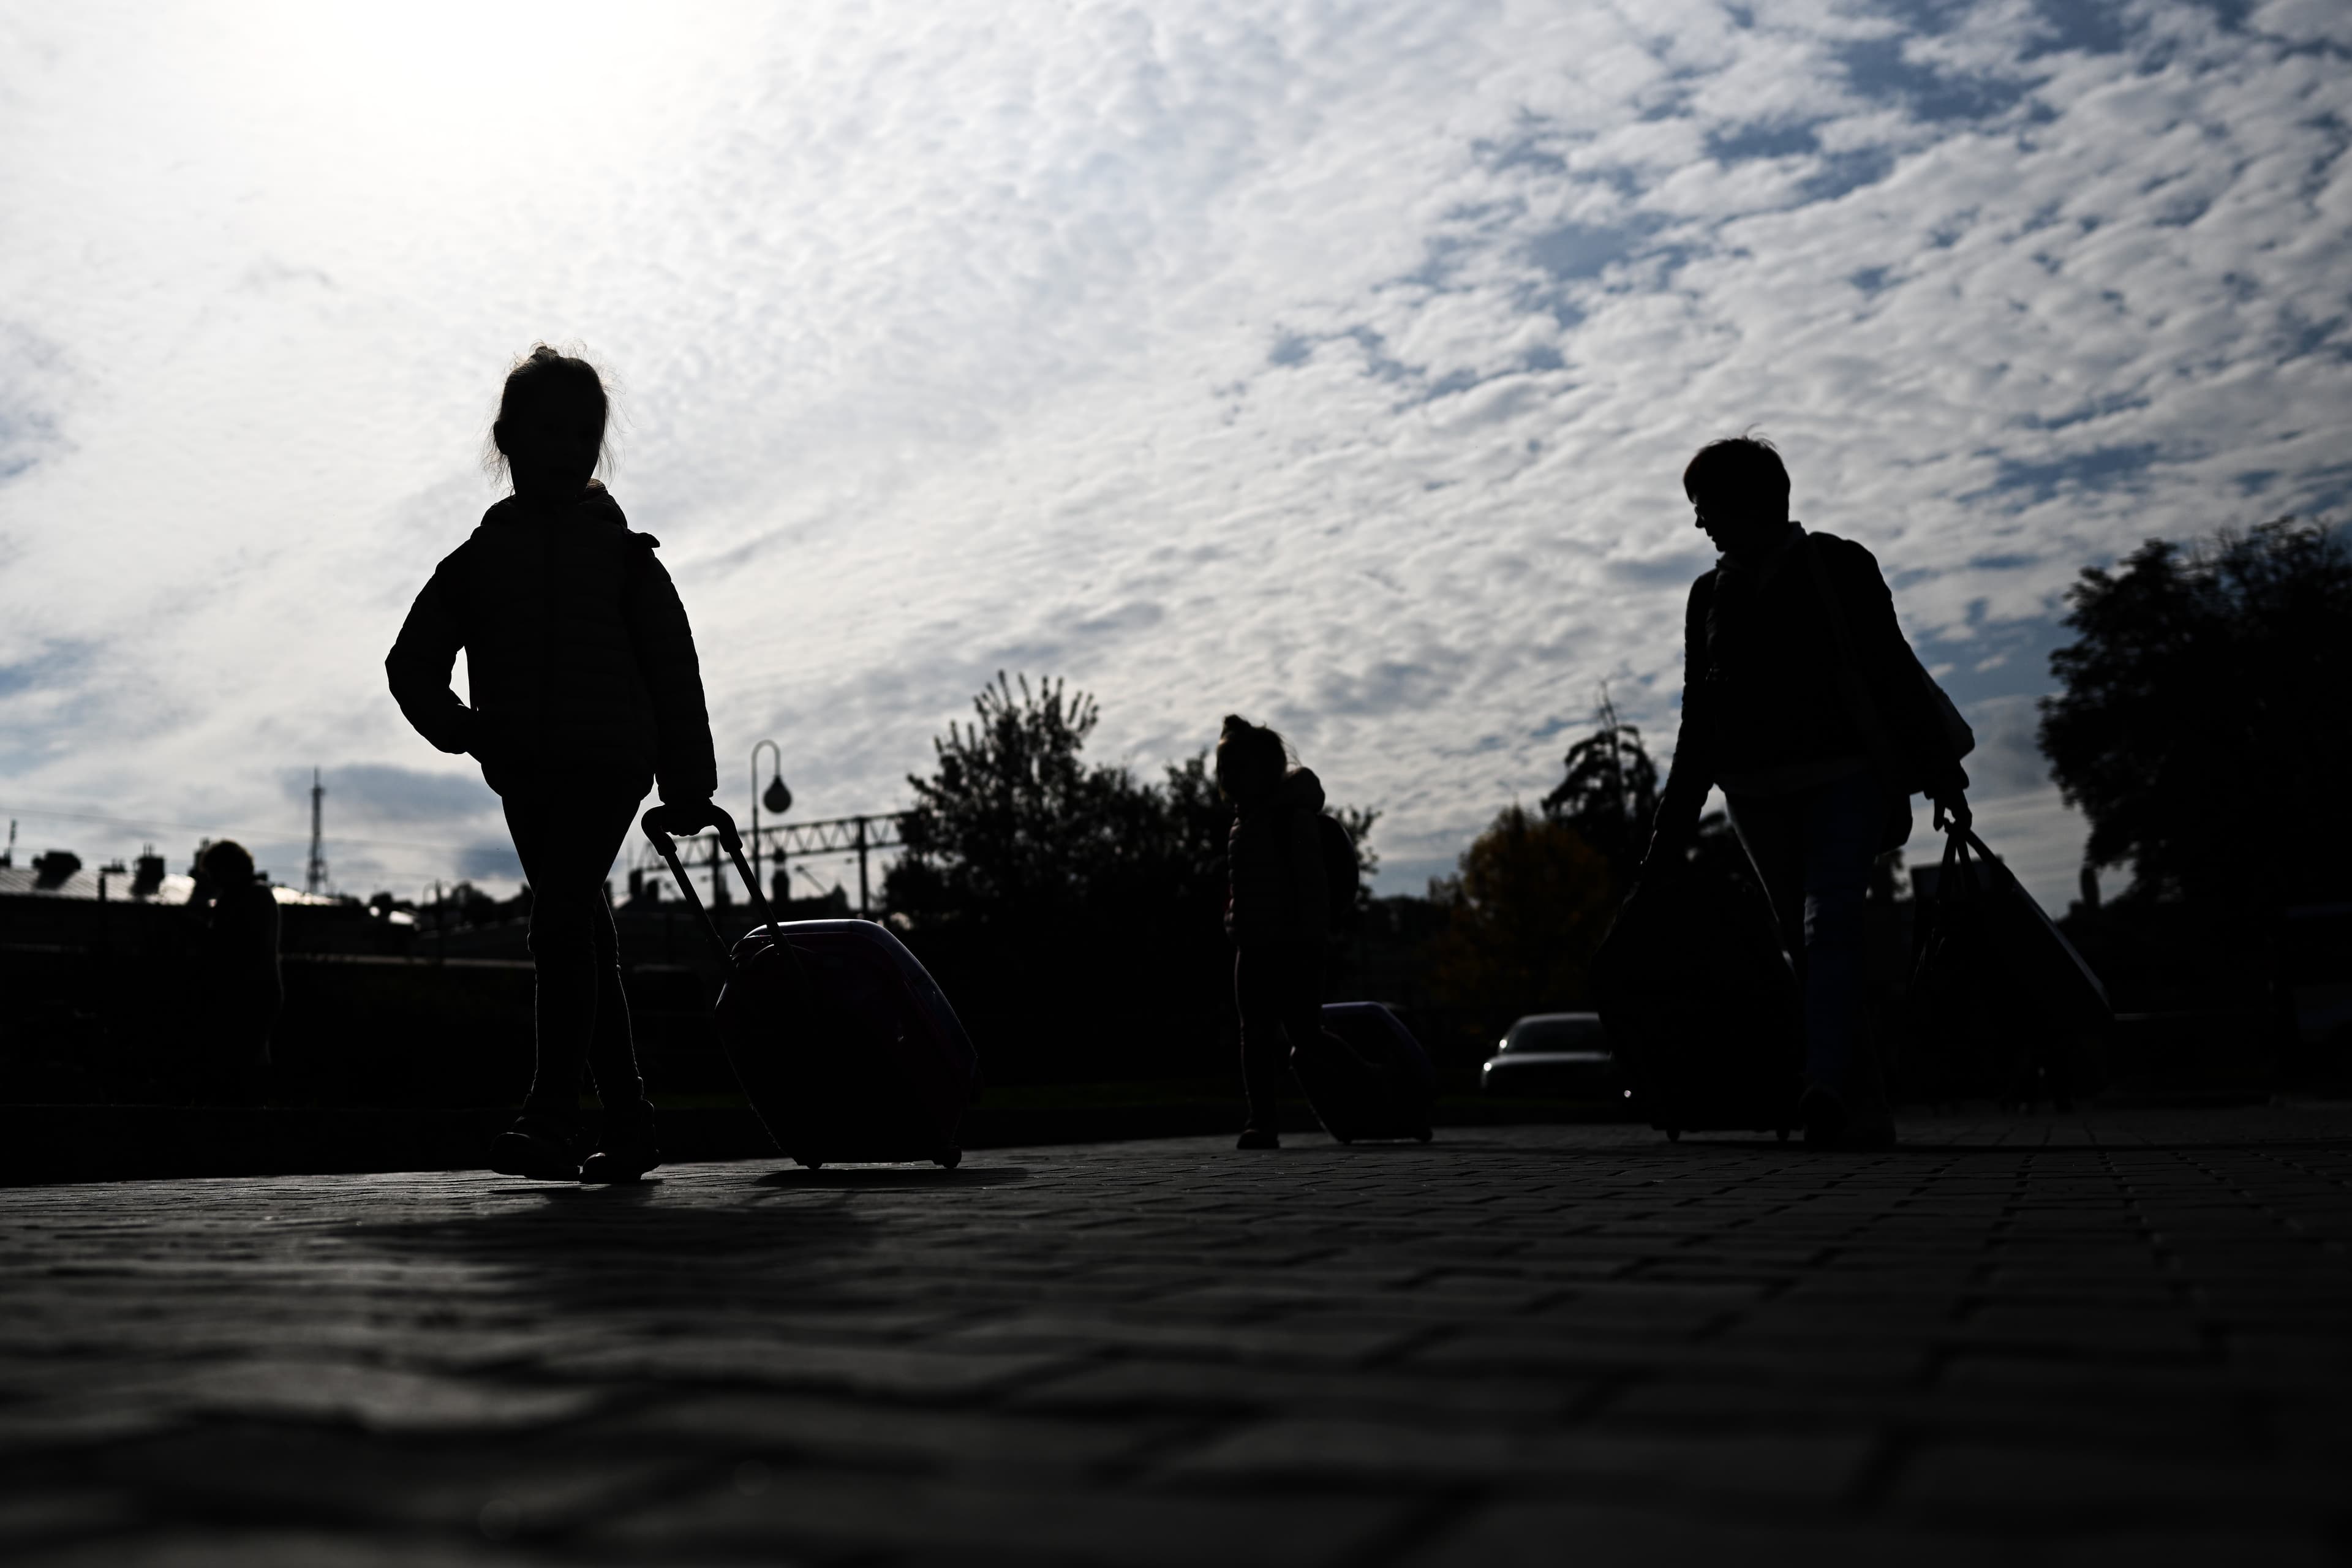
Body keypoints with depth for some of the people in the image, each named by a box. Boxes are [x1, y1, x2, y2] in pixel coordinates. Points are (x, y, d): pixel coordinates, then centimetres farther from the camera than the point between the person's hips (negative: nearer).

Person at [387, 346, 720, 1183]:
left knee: (561, 917, -21)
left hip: (606, 764, -4)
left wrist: (689, 788, -1)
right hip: (526, 777, 4)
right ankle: (629, 1123, 16)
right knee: (585, 940, 8)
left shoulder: (625, 558, 6)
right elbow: (413, 664, 11)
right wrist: (463, 729, -8)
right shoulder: (474, 565, 13)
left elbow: (673, 673, 4)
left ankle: (550, 1115, -26)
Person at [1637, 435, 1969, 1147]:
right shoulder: (1710, 594, 15)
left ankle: (1828, 1088, -32)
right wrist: (1669, 839, 14)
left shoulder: (1838, 567, 4)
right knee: (1808, 946, 4)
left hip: (1846, 780, -4)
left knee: (1828, 924, -22)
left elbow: (1895, 672, 2)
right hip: (1758, 796, 4)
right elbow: (1699, 727, 18)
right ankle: (1867, 1108, 10)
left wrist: (1941, 777, -4)